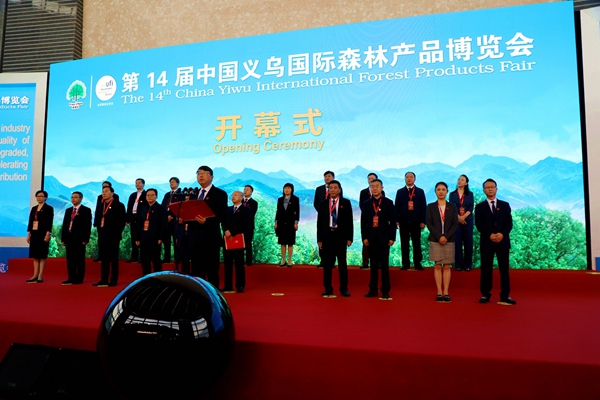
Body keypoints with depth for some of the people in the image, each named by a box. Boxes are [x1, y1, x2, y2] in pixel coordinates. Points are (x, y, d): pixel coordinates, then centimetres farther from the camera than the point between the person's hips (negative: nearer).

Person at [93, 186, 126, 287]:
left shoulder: (119, 205, -3)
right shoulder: (100, 206, 16)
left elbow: (122, 221, -8)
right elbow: (97, 220, 20)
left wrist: (116, 233, -13)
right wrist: (100, 231, 7)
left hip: (113, 236, -6)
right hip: (102, 236, 6)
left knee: (113, 259, -1)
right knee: (104, 258, 9)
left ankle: (113, 280, 4)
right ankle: (104, 280, 15)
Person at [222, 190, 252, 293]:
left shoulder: (247, 210, 4)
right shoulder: (228, 209, 21)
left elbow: (245, 224, -10)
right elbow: (224, 222, 9)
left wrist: (232, 231, -16)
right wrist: (227, 232, -10)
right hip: (227, 239, 5)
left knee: (239, 263, -1)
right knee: (227, 263, 5)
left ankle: (240, 286, 5)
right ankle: (228, 285, 10)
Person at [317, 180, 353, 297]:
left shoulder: (346, 203, 3)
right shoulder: (323, 203, 7)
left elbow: (349, 221, 0)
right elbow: (320, 222, 7)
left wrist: (349, 238, -6)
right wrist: (319, 239, 2)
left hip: (341, 235, -1)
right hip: (327, 235, 2)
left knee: (342, 262, 5)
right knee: (327, 263, 6)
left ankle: (344, 288, 14)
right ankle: (328, 288, 16)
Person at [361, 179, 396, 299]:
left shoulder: (388, 203, 2)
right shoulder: (366, 204, 8)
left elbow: (393, 221, 0)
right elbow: (363, 222, 6)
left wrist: (392, 237, -6)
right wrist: (364, 237, -2)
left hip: (384, 237, -2)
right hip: (371, 237, 2)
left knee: (384, 264, 4)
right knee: (373, 264, 8)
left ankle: (385, 291, 11)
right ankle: (373, 290, 15)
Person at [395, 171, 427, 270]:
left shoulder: (420, 191, 9)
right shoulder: (400, 192, 10)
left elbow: (423, 207, 4)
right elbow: (397, 207, 7)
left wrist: (423, 221, -4)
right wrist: (396, 220, -2)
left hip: (416, 221, -1)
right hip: (403, 221, 1)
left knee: (417, 243, 4)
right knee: (404, 244, 3)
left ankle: (417, 263, 11)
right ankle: (405, 264, 10)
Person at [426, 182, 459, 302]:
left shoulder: (452, 207, 6)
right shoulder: (431, 207, 3)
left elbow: (455, 224, 0)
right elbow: (429, 224, -2)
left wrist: (446, 236, -11)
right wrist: (439, 236, -12)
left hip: (449, 240, 1)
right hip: (435, 240, -1)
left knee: (447, 266, 3)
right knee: (438, 266, 1)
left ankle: (446, 292, 8)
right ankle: (439, 292, 6)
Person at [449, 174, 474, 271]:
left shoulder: (470, 194, 7)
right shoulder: (452, 194, 7)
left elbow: (471, 208, -1)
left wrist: (463, 217, -15)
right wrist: (459, 217, -14)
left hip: (468, 220, 0)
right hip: (456, 221, 0)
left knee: (468, 242, 1)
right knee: (457, 242, -2)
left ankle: (468, 264, 9)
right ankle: (459, 264, 3)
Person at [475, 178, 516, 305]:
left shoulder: (505, 205, 11)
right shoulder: (480, 207, 6)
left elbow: (509, 223, 3)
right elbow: (479, 225, -3)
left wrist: (502, 234, -15)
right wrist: (490, 235, -17)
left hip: (503, 241, 1)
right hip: (486, 242, -1)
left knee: (504, 269, 4)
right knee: (486, 269, 2)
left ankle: (505, 296, 10)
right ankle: (485, 294, 10)